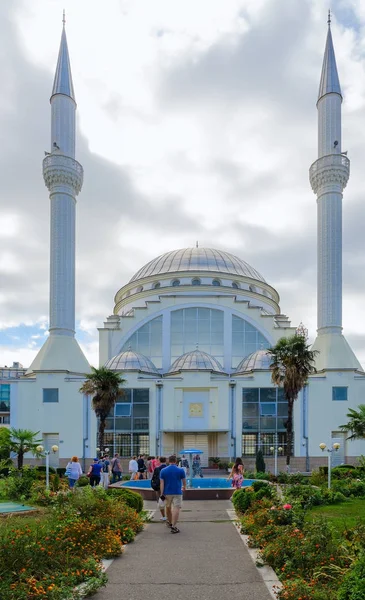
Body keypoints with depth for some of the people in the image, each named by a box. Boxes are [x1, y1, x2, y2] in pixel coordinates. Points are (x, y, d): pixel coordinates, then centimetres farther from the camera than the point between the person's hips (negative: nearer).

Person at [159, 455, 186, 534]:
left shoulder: (163, 471, 0)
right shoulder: (181, 470, -3)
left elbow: (161, 483, -5)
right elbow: (184, 481, 9)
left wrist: (161, 494, -5)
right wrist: (184, 487, 29)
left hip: (167, 492, 3)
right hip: (177, 492, -3)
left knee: (168, 508, 21)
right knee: (176, 509, -8)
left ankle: (169, 522, 39)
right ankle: (173, 526, -19)